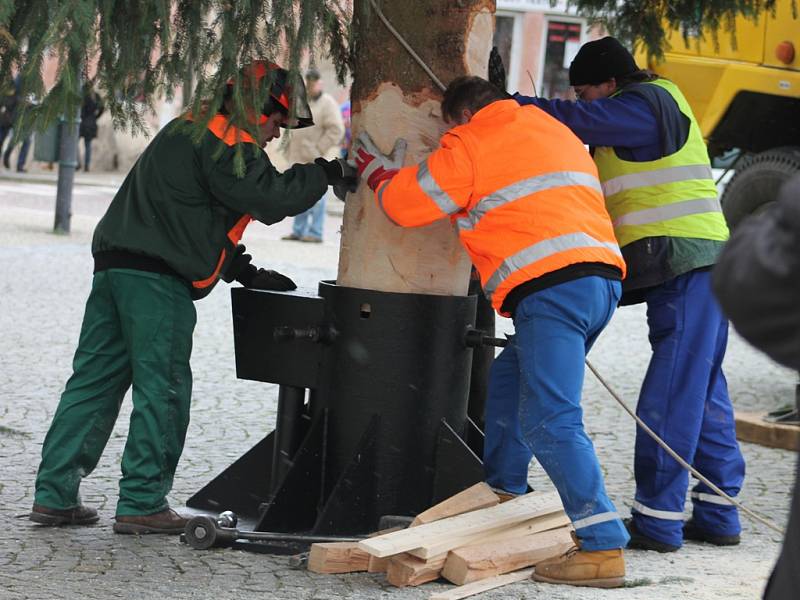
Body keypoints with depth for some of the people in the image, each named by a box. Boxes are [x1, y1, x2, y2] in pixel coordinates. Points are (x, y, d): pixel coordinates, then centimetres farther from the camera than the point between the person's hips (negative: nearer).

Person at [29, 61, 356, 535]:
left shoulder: (191, 131, 26)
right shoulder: (225, 141, -7)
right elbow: (270, 197, -16)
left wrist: (246, 273, 25)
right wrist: (328, 172, -2)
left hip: (115, 265, 10)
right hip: (157, 278, -10)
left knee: (94, 380, 9)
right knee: (162, 390, -2)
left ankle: (55, 495, 10)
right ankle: (142, 504, 0)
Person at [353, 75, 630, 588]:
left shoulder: (469, 146, 5)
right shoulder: (555, 132, 27)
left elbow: (407, 203, 11)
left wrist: (378, 172, 30)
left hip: (551, 287, -9)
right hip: (604, 275, 9)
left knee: (550, 421, -12)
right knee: (508, 384, 25)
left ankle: (604, 547, -18)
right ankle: (502, 498, 32)